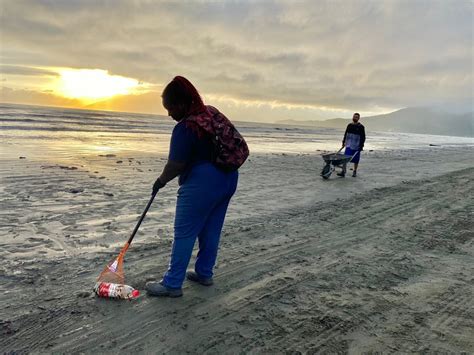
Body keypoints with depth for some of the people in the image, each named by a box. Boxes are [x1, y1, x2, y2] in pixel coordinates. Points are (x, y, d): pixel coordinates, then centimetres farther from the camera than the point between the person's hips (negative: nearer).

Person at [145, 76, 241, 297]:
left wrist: (161, 181, 1)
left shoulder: (184, 128, -18)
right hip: (228, 179, 9)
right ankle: (204, 273, 30)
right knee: (211, 230, 17)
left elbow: (175, 165, -17)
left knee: (184, 234, 1)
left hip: (202, 184, -9)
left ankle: (172, 284, 10)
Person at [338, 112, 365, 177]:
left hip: (356, 146, -2)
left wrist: (361, 145, -10)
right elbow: (346, 134, 18)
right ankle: (343, 172, -11)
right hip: (349, 146, 2)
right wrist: (343, 142, 14)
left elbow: (363, 137, -3)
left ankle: (354, 172, 22)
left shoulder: (361, 127, -3)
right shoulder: (349, 125, 8)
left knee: (356, 160, 7)